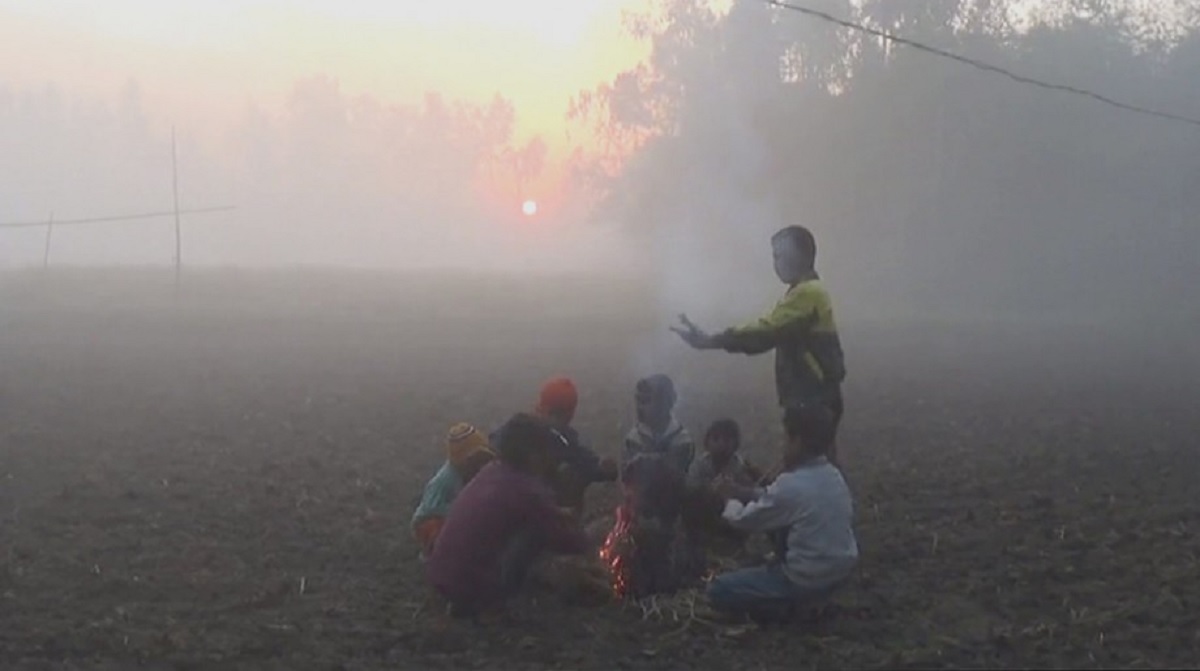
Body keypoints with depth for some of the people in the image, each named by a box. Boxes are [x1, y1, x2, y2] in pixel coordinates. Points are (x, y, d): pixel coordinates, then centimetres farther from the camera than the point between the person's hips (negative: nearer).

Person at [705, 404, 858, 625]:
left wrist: (730, 503, 13)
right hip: (841, 570, 8)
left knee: (717, 590, -2)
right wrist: (748, 494, 13)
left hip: (808, 580, -8)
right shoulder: (833, 475, 2)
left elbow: (745, 521, -7)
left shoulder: (791, 485, -22)